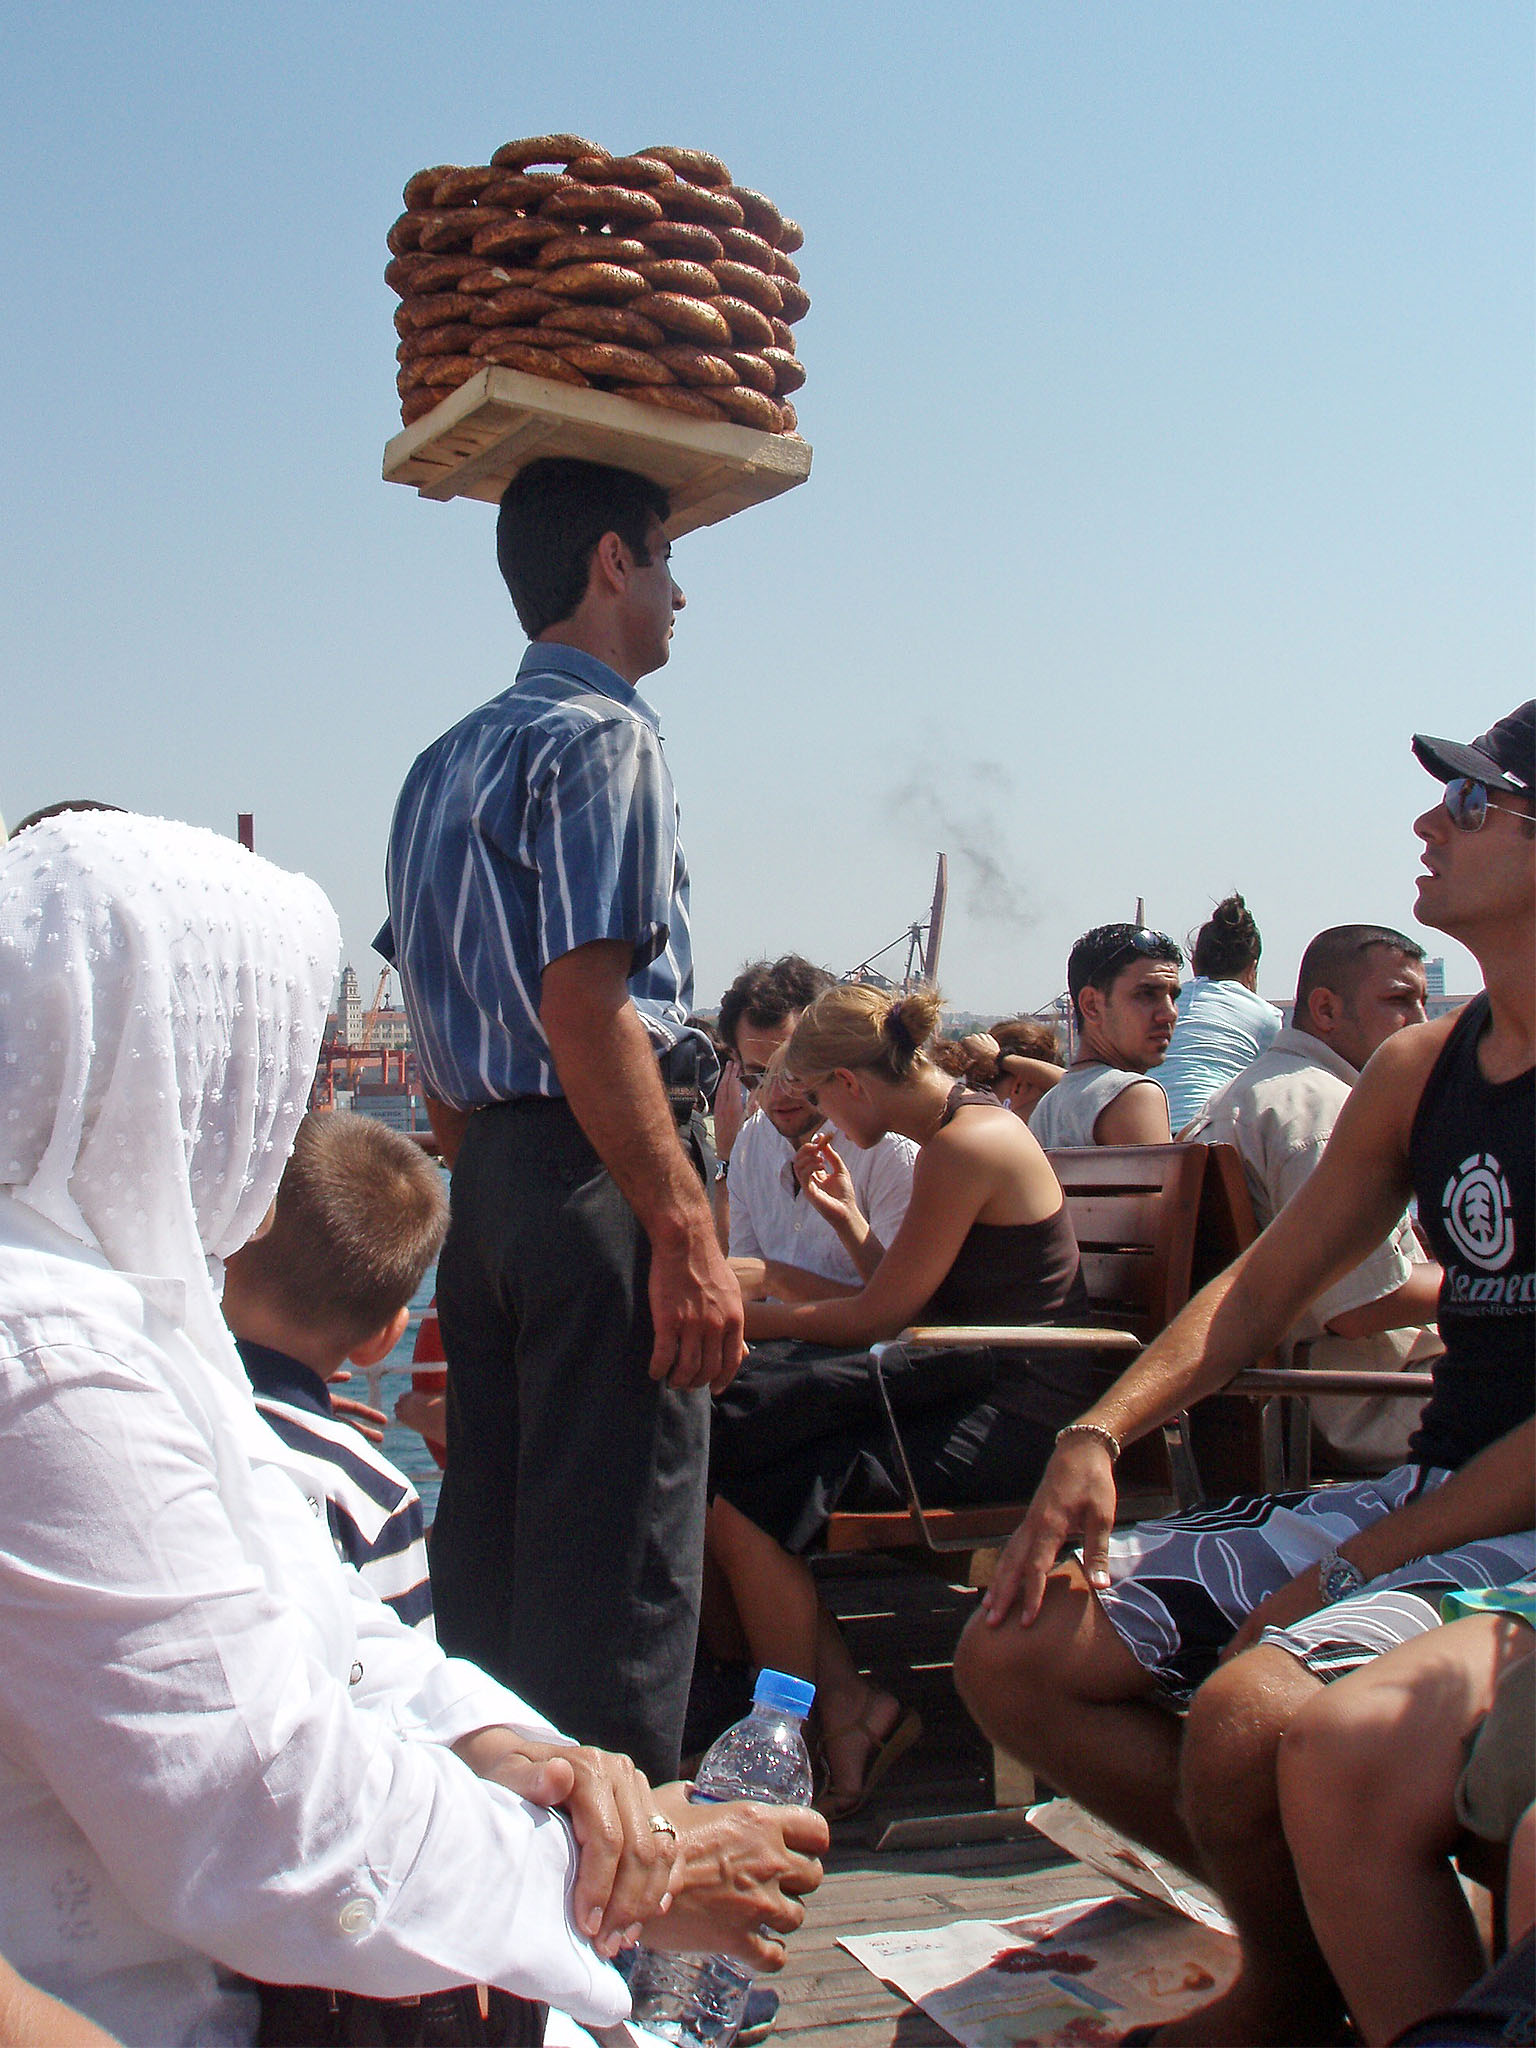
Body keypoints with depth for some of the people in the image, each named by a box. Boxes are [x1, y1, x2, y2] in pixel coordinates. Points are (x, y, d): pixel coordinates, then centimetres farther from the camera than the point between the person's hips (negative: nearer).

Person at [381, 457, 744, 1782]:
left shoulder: (446, 764, 18)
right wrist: (690, 1236, -20)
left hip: (487, 1176, 9)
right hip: (595, 1177, -9)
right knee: (616, 1571, -4)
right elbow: (583, 1011, -19)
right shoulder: (604, 739, -9)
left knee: (488, 1552, 15)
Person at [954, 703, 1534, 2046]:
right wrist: (1098, 1437, -1)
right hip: (1416, 1493, 8)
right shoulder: (1417, 1069, 11)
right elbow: (1264, 1286, 14)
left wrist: (1354, 1570, -17)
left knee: (1245, 1717, -33)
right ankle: (1306, 1913, 12)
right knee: (1011, 1654, 0)